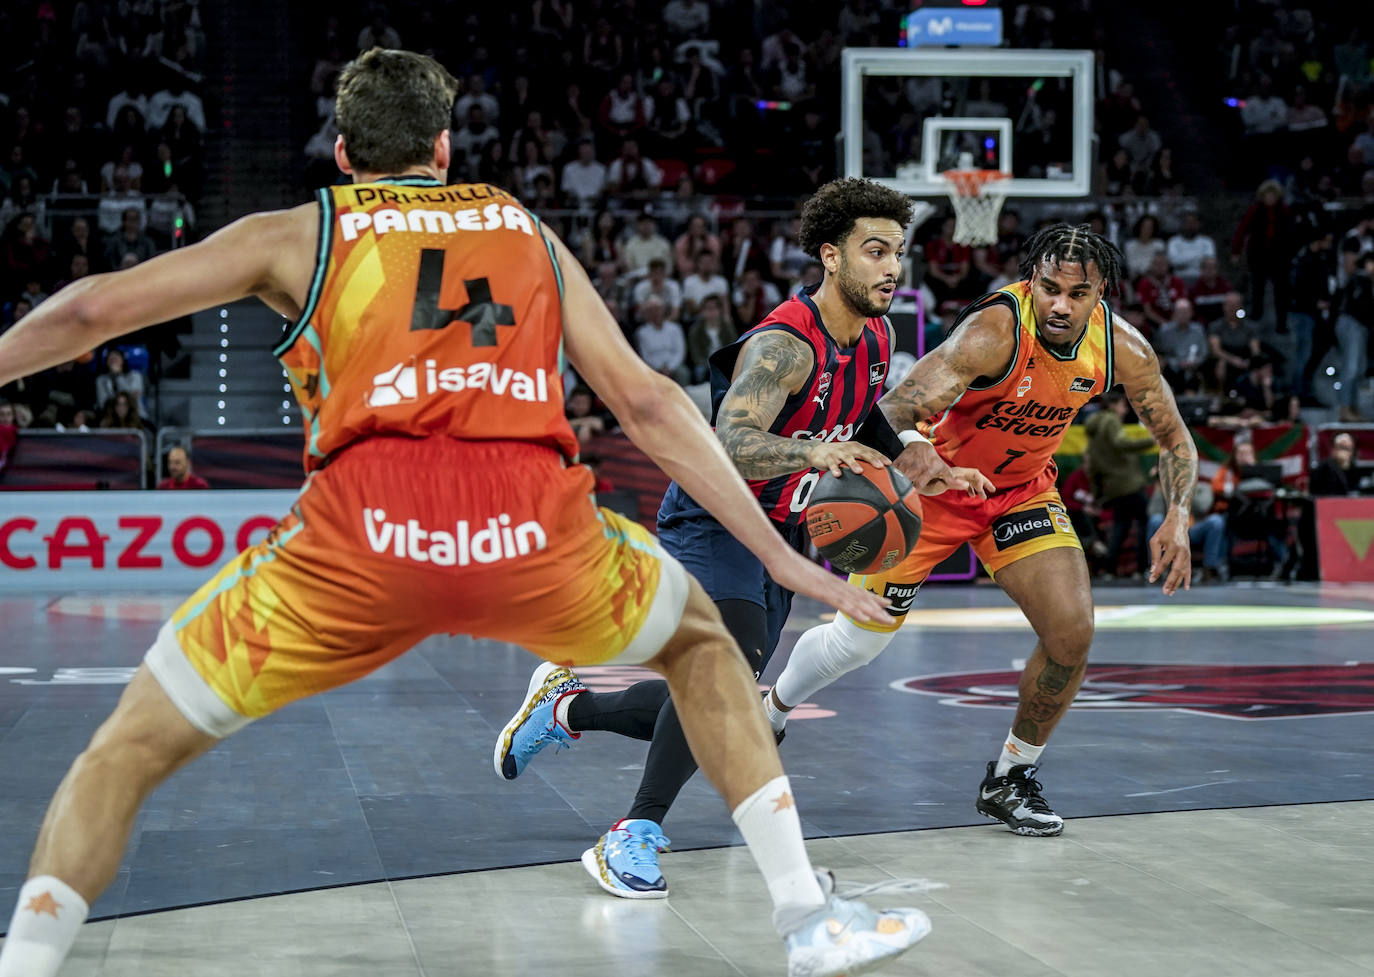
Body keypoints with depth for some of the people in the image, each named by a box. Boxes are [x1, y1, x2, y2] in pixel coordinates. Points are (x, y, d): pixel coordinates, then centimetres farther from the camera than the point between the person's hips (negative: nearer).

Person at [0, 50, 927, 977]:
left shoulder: (299, 232, 23)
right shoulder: (526, 231, 28)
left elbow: (87, 312, 19)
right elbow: (646, 404, 23)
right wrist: (776, 553, 27)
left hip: (364, 528, -1)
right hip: (534, 532, 2)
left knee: (129, 749, 15)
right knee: (700, 639, 32)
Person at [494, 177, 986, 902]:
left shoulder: (875, 338, 2)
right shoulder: (785, 344, -26)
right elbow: (729, 448, -40)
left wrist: (913, 474, 10)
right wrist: (813, 452, -54)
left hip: (777, 535, 9)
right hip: (712, 522, -9)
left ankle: (566, 707, 34)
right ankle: (633, 838, -23)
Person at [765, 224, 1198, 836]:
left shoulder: (1122, 349, -18)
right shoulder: (995, 331, -34)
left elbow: (1175, 439, -2)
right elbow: (899, 405, -44)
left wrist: (1177, 519, -19)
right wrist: (911, 443, -68)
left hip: (1022, 488, 4)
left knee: (1072, 632, -14)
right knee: (856, 641, 6)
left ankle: (1010, 779, 8)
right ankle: (769, 713, 38)